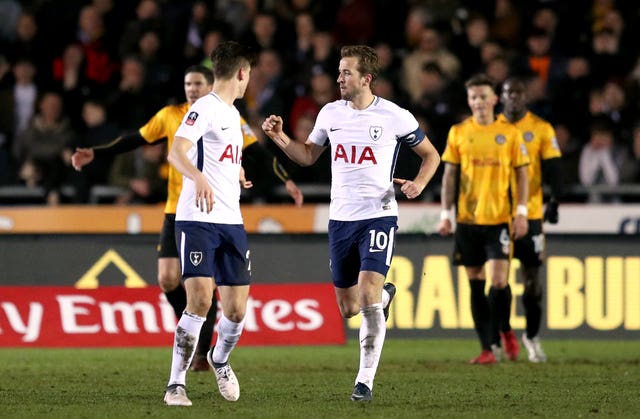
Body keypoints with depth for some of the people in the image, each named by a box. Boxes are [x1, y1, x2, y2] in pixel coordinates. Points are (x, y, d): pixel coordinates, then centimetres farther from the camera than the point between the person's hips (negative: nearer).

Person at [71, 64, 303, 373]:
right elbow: (134, 140, 10)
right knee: (167, 280, -6)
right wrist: (95, 154, 5)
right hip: (177, 211, 2)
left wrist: (286, 181, -12)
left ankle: (203, 352, 9)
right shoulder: (170, 116, 4)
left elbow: (259, 153, -1)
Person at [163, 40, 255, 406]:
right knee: (200, 301, -17)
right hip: (198, 220, -8)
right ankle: (176, 385, -10)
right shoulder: (204, 109, -8)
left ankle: (220, 360, 34)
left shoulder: (233, 114, 19)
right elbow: (177, 152, -24)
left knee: (237, 309, 4)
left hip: (232, 223, 8)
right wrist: (199, 177, -42)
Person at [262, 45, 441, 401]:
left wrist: (419, 183, -12)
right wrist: (280, 138, 1)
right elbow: (308, 156, 18)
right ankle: (385, 294, 45)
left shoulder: (395, 117, -7)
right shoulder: (331, 113, 5)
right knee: (349, 308, 9)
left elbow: (430, 154, 6)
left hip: (379, 216, -5)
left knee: (368, 298, -20)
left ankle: (366, 380, -13)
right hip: (340, 219, 5)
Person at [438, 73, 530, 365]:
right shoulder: (458, 133, 5)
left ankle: (504, 330, 16)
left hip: (499, 219, -2)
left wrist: (521, 212, -4)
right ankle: (488, 348, 9)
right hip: (467, 219, 2)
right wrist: (446, 214, 2)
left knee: (499, 281, -11)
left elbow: (522, 174, 5)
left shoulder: (509, 133, 2)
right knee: (476, 284, 4)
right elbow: (450, 174, 8)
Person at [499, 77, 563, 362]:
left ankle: (532, 336, 17)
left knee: (532, 277, 2)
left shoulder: (541, 129, 4)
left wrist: (554, 201, -12)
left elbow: (553, 168, 1)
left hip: (531, 213, -1)